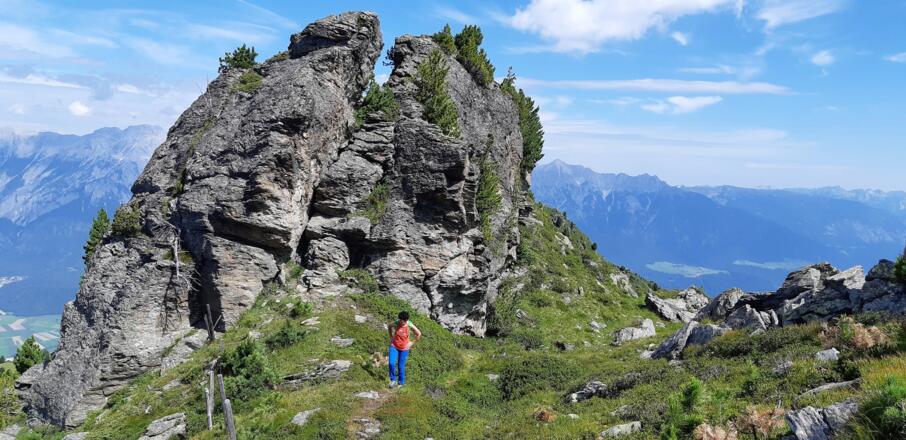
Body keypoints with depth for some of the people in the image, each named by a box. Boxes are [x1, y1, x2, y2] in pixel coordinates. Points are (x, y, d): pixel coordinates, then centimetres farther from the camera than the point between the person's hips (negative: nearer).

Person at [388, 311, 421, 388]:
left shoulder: (410, 325, -21)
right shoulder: (395, 324, -18)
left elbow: (419, 334, -9)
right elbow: (389, 327, 6)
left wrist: (412, 343, -6)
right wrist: (391, 337, 4)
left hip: (404, 348, -1)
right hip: (394, 346, 1)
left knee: (401, 366, 4)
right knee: (391, 363, -11)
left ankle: (401, 383, 24)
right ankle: (393, 380, 11)